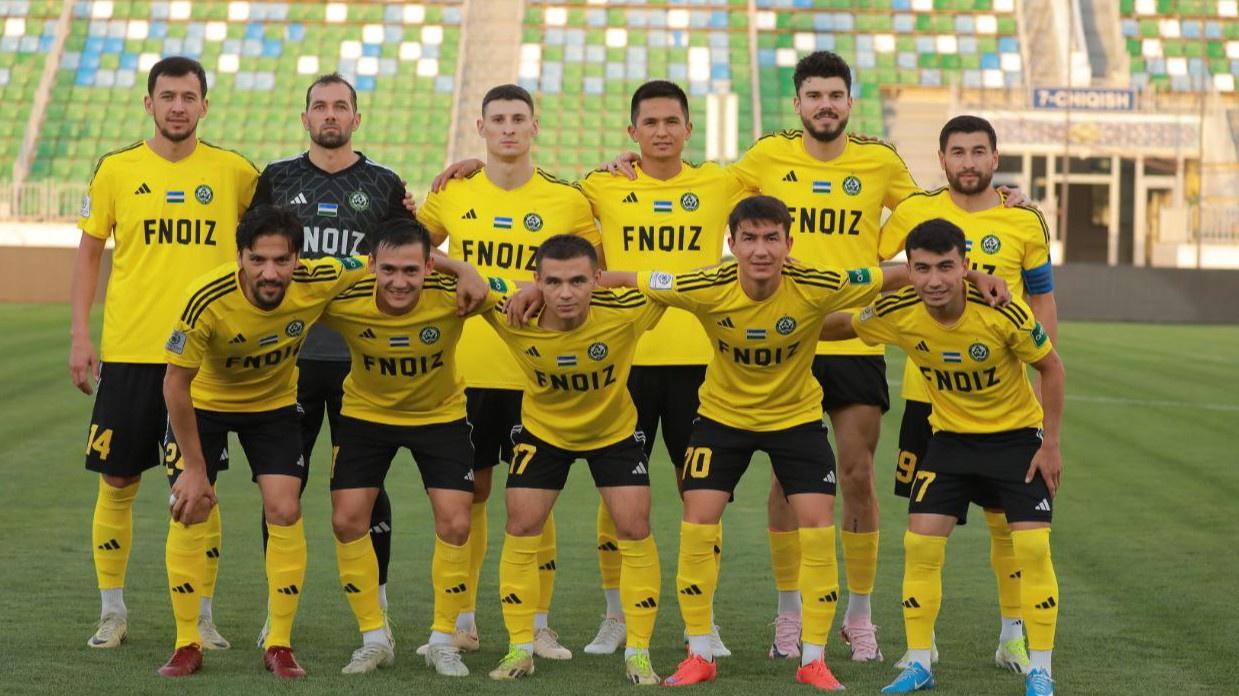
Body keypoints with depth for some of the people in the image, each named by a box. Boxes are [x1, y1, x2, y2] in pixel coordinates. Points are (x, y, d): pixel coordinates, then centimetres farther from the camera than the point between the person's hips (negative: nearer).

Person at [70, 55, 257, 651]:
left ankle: (201, 615, 13)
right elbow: (89, 252, 8)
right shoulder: (116, 170, 3)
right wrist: (80, 334, 1)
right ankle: (112, 612, 17)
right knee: (117, 482, 4)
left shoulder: (233, 172, 3)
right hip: (128, 353, 0)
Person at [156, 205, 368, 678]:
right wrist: (195, 468, -21)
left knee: (284, 512, -8)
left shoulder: (318, 281, -30)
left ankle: (279, 646, 4)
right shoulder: (207, 301, -36)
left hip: (274, 402, 2)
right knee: (190, 512, -8)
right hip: (203, 401, -2)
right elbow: (176, 383, -24)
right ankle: (187, 645, 5)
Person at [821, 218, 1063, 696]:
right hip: (950, 437, 3)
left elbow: (1051, 368, -11)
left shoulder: (1002, 312, -27)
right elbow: (845, 325, 5)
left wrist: (1050, 444, -11)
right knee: (920, 543, -5)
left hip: (1017, 436, -3)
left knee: (1032, 548, -11)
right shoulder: (897, 314, -18)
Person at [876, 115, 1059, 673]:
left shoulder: (1025, 223, 2)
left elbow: (1042, 302, 9)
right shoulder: (915, 212, 0)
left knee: (1005, 514, 3)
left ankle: (1012, 635, 17)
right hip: (928, 390, 0)